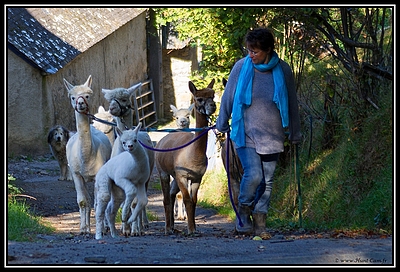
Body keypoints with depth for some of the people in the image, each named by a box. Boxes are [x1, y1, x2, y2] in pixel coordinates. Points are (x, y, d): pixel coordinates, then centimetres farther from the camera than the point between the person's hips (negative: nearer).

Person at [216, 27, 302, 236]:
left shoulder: (282, 70, -1)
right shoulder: (241, 67, -5)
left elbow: (292, 103, 10)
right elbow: (228, 97, 8)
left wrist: (295, 134, 17)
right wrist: (222, 124, 16)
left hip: (272, 136, 2)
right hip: (245, 133, -2)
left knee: (267, 181, 4)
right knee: (253, 175, -17)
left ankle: (259, 225, 14)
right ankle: (243, 214, 6)